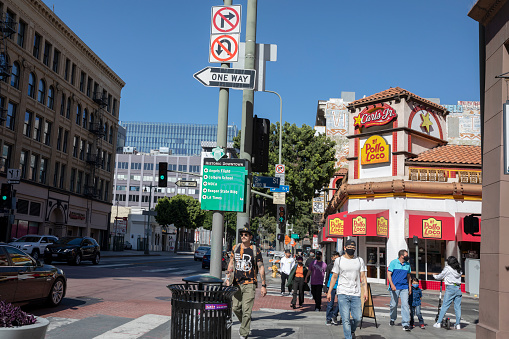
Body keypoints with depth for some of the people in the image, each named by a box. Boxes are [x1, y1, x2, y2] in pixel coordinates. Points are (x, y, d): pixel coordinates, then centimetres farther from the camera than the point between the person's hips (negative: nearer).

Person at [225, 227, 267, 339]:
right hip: (237, 284, 4)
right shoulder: (235, 248, 9)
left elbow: (261, 268, -3)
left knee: (246, 310, -8)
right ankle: (244, 323, 34)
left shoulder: (255, 250, -3)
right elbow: (231, 264, 16)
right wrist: (228, 278, 6)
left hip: (249, 284, -4)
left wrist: (263, 285, -6)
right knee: (235, 307, 5)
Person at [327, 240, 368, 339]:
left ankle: (352, 330, 31)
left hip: (356, 294, 2)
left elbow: (363, 277, 7)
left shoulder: (360, 260, 10)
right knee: (346, 319, -7)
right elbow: (334, 277, 9)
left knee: (357, 318, 1)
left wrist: (365, 291, -4)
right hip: (343, 293, -2)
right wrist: (329, 292, 6)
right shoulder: (338, 260, 6)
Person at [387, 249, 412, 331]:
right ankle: (393, 319, 30)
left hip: (404, 288, 3)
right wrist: (392, 285, -17)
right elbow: (389, 274, -5)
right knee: (394, 305, 5)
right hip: (395, 287, -3)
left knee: (405, 304, -8)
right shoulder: (393, 263, -1)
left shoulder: (407, 264, 12)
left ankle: (406, 323, -8)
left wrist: (410, 288, 17)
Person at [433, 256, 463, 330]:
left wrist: (434, 275, 25)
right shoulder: (459, 270, 12)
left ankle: (438, 323, 0)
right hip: (458, 288, 5)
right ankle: (458, 324, 9)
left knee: (445, 306, -2)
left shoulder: (447, 269, -3)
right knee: (458, 307, 8)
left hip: (450, 288, -5)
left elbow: (440, 277, 4)